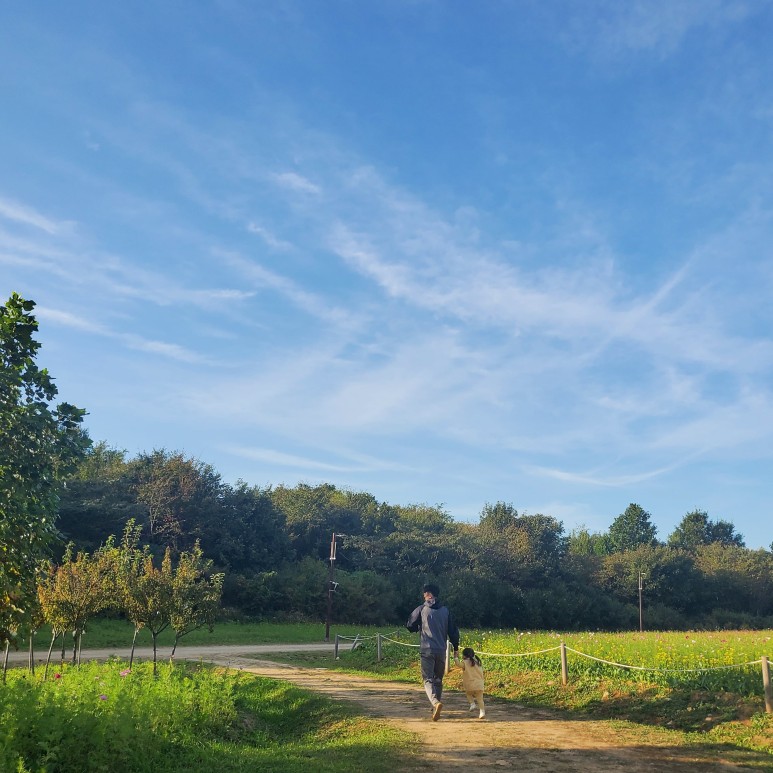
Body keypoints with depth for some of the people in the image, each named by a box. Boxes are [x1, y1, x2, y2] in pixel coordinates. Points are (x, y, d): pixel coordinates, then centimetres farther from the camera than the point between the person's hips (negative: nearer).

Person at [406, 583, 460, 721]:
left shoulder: (421, 609, -3)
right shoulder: (445, 610, 6)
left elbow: (410, 626, 3)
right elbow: (453, 630, 8)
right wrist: (456, 648, 17)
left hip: (427, 650, -3)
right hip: (441, 650, 3)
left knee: (428, 679, -4)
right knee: (438, 679, 17)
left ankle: (436, 702, -29)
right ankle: (436, 709, 20)